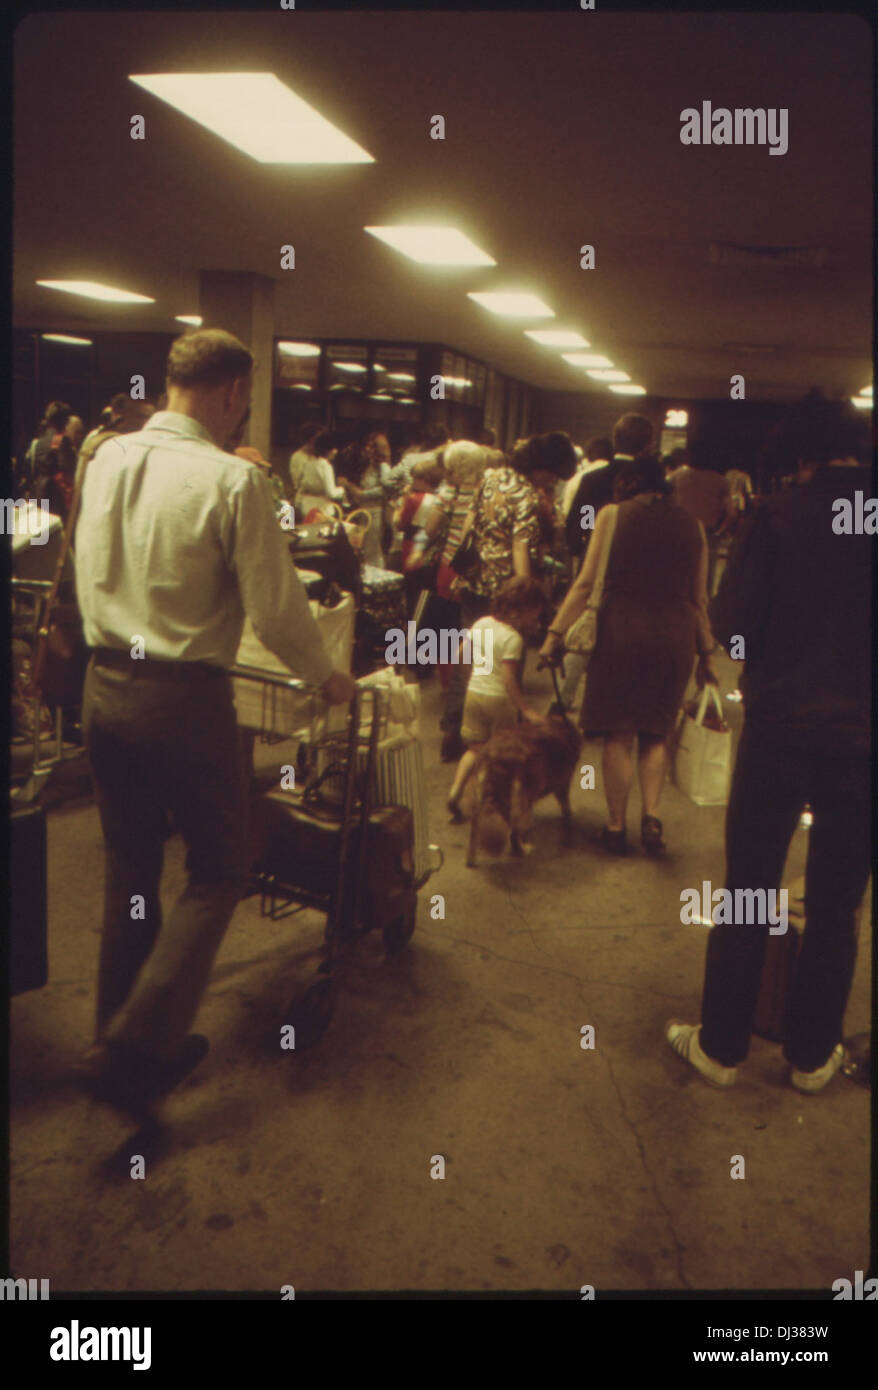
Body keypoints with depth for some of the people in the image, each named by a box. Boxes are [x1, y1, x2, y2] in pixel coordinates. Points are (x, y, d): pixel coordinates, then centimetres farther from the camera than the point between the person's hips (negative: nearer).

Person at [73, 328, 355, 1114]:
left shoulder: (107, 457, 5)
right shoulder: (233, 480, -15)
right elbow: (276, 606, -13)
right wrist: (325, 677, 4)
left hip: (104, 687, 7)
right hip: (182, 699, -7)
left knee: (130, 868, 19)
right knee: (218, 871, 9)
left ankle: (124, 1034, 33)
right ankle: (135, 1049, 6)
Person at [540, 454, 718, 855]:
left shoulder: (613, 514, 3)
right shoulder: (691, 525, 12)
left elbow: (587, 582, -2)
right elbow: (699, 599, 14)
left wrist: (555, 633, 1)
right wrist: (705, 655, 21)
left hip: (621, 627, -2)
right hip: (675, 635, 3)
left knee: (617, 732, 7)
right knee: (655, 732, 14)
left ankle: (616, 825, 10)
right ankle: (651, 815, -1)